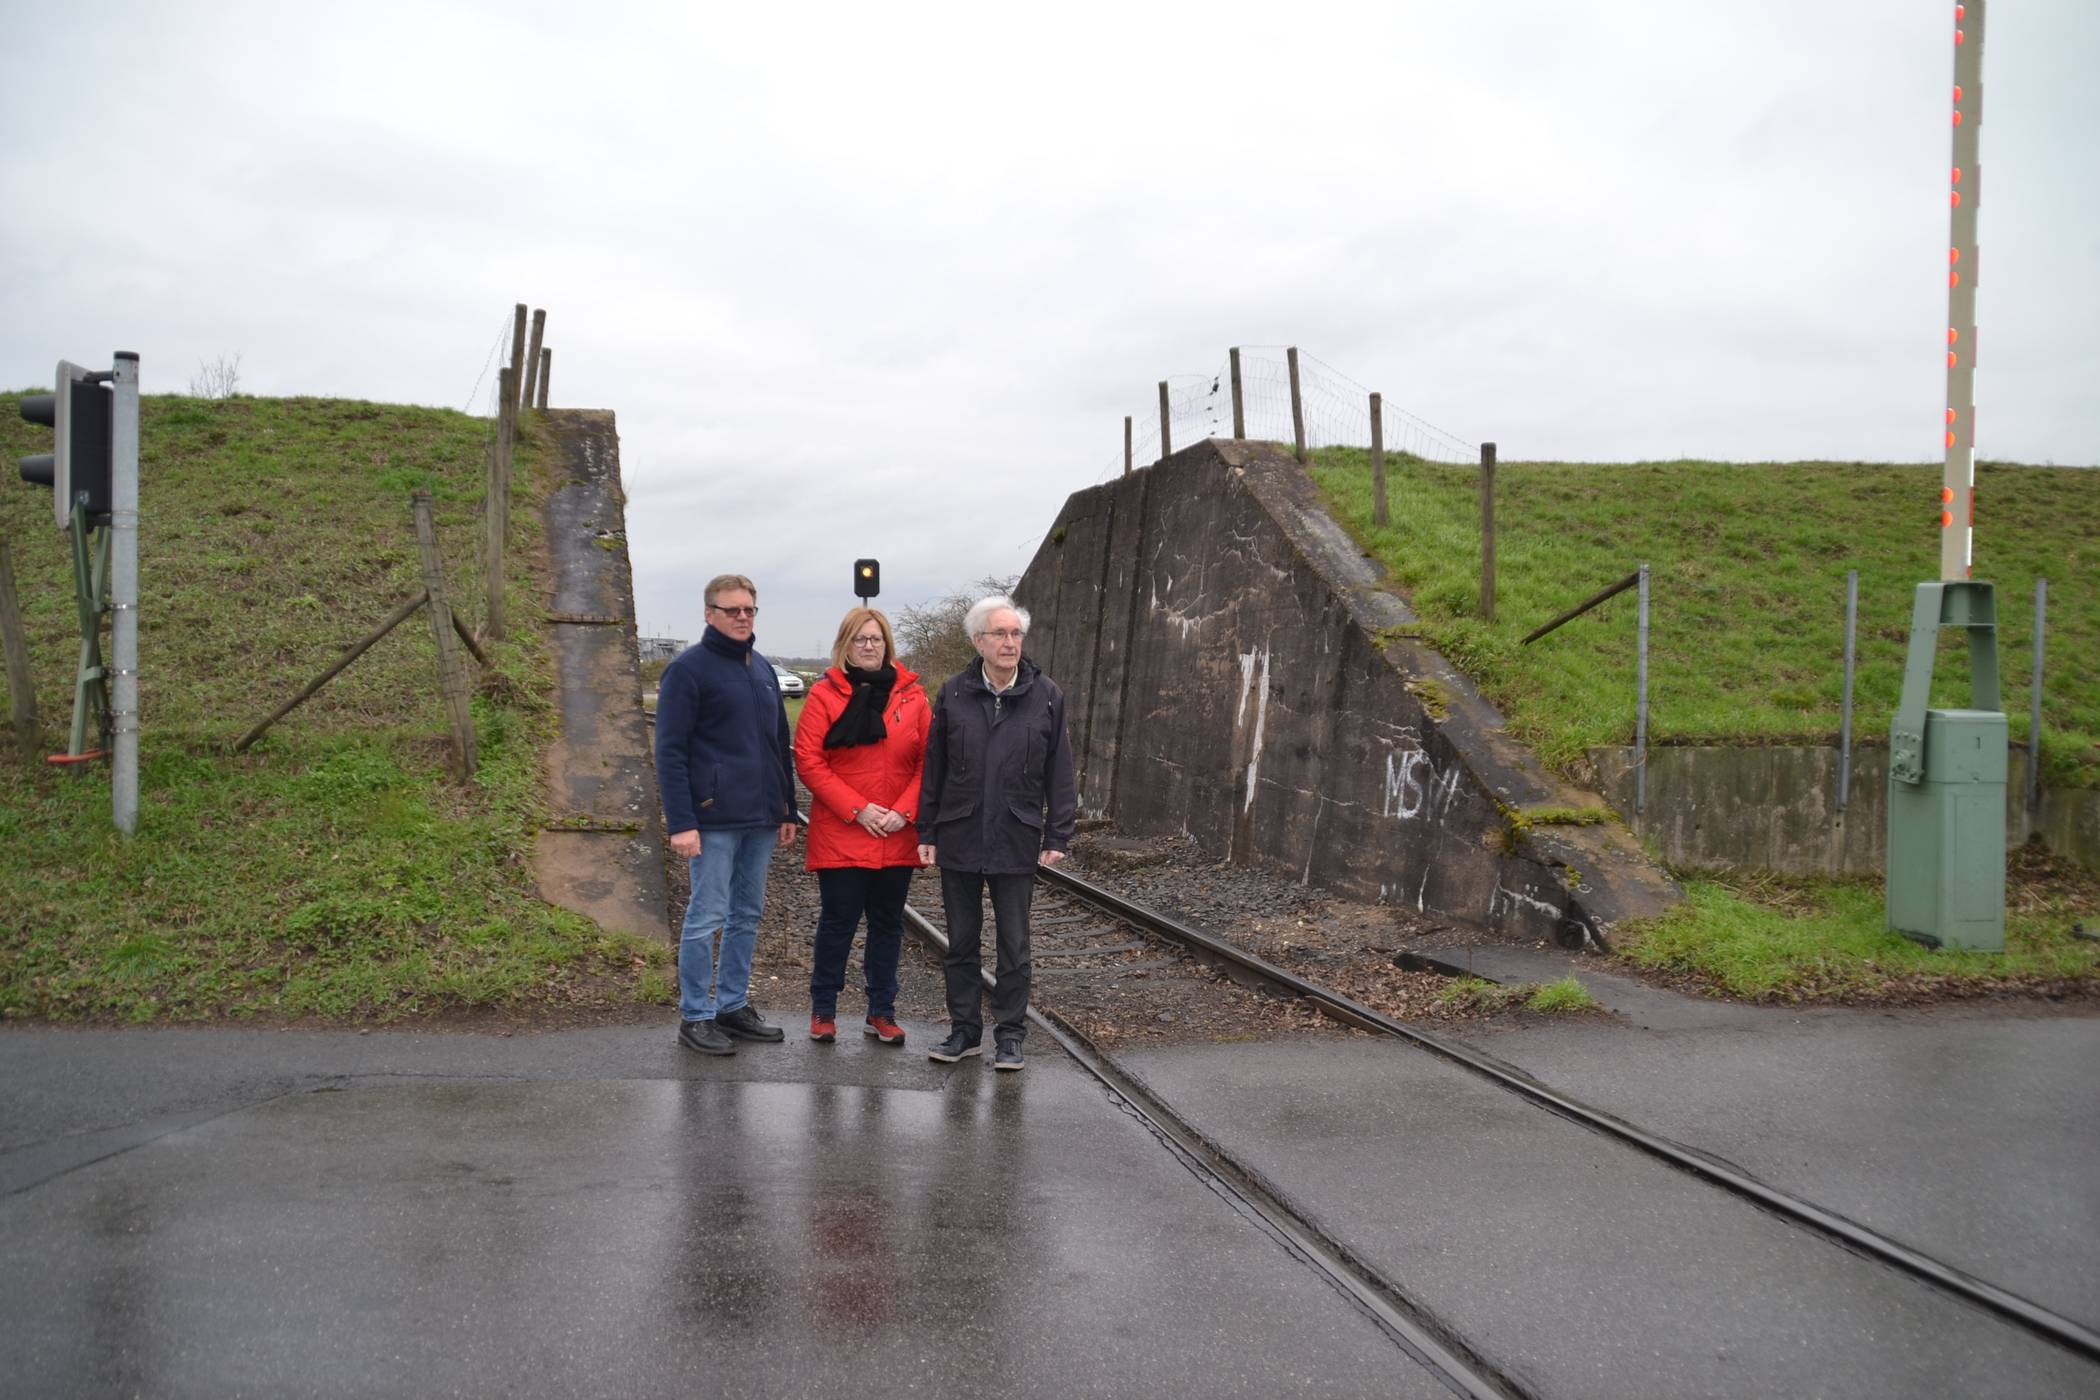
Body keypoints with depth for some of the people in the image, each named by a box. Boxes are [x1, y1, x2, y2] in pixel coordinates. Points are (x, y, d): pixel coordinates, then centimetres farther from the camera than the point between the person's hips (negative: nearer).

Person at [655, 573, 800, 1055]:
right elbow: (670, 751, -11)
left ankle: (733, 1005, 23)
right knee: (707, 917, -2)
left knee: (747, 915, 12)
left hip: (761, 819, 7)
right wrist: (680, 823, -17)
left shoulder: (763, 669, 15)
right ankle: (695, 1017, 8)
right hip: (714, 820, -7)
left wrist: (788, 810, 16)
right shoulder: (688, 668, -7)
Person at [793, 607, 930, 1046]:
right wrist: (857, 809, -14)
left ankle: (881, 1013, 22)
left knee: (888, 924, 10)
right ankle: (823, 1010, 19)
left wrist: (904, 812, -10)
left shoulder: (911, 695, 5)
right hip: (840, 837, -3)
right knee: (838, 921, 4)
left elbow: (928, 761, 3)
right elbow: (808, 761, -8)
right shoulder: (825, 694, -2)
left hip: (897, 838, 3)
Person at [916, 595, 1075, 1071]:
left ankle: (1010, 1035, 17)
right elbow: (934, 767, 6)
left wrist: (1058, 836, -2)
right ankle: (965, 1029, 23)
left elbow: (1059, 772, 2)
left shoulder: (1046, 696, 0)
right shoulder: (954, 693, 2)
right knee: (961, 941, 11)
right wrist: (927, 832, 4)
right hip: (958, 839, 1)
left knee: (1014, 945, 6)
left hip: (1016, 843, -1)